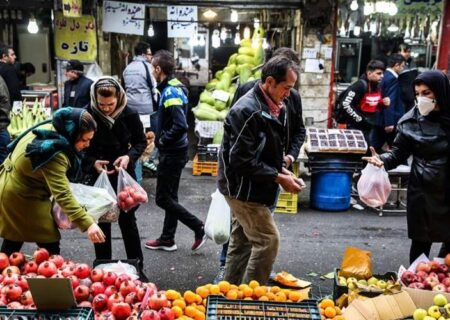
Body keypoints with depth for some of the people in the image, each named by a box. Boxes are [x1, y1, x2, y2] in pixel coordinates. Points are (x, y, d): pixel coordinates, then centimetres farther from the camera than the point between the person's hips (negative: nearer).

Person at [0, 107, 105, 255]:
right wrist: (87, 224, -44)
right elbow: (62, 194, -40)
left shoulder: (51, 129, -6)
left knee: (13, 241, 23)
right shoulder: (54, 155, -35)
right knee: (49, 243, 2)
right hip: (23, 198, -9)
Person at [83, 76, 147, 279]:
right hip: (97, 176, 0)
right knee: (101, 223, 11)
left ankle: (137, 267, 21)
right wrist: (92, 163, -19)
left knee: (128, 221, 9)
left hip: (124, 175, 0)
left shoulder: (129, 115, -12)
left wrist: (129, 157, -17)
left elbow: (141, 141, 2)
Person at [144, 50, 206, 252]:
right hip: (174, 152, 10)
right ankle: (167, 239, 26)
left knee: (163, 198, -1)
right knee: (169, 196, 16)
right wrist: (160, 134, 8)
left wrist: (163, 140, -17)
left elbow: (180, 126, -30)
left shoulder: (170, 92, -21)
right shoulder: (174, 87, 8)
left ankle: (199, 227, 4)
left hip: (172, 153, -10)